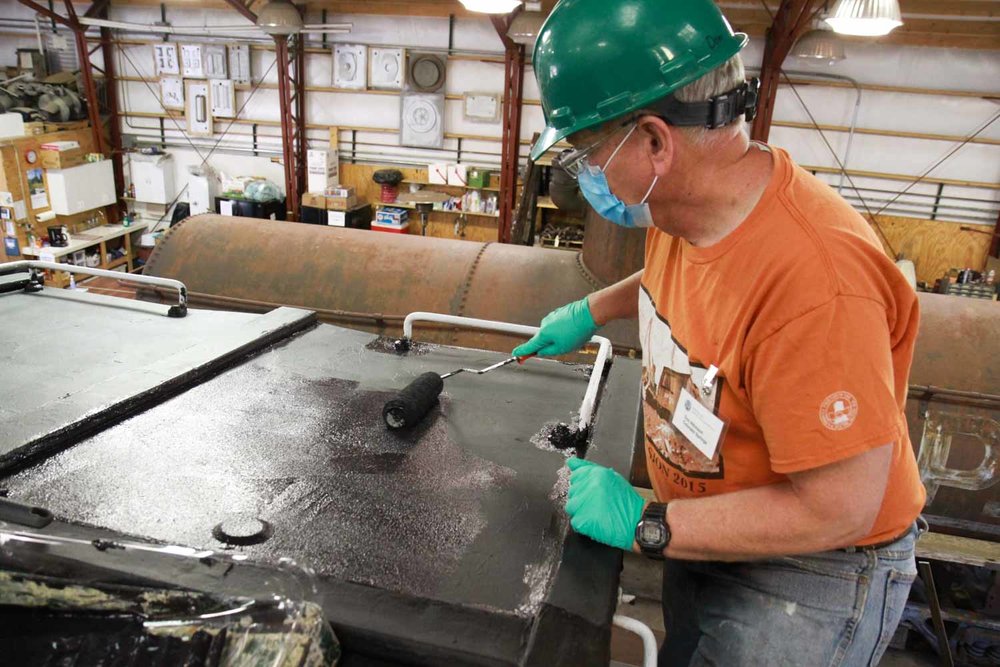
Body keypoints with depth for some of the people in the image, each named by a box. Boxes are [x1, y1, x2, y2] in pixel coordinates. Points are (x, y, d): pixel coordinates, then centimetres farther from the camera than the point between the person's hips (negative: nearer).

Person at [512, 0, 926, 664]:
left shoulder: (813, 283, -38)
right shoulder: (685, 204, -12)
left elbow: (837, 510, -31)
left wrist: (647, 523, -26)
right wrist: (592, 310, 8)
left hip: (813, 576, -7)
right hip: (706, 532, 8)